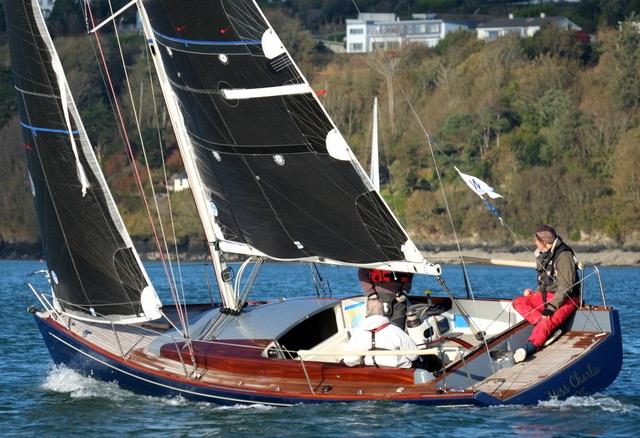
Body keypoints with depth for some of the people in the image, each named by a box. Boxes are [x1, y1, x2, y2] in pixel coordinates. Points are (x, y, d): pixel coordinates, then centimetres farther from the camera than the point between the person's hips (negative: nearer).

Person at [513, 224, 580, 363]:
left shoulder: (563, 256, -18)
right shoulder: (543, 254, 10)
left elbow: (566, 287, -23)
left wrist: (552, 306, -28)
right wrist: (535, 294, 7)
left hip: (566, 299, -10)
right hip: (546, 295, 10)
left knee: (548, 320, -35)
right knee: (518, 302, -9)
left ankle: (528, 349, -55)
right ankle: (551, 329, -25)